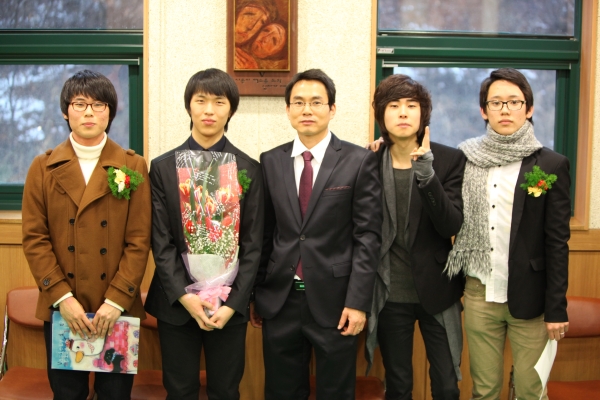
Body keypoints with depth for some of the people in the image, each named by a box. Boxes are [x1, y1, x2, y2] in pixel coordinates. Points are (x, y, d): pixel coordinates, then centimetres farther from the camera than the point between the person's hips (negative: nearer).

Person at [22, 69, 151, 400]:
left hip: (117, 309, -1)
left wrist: (116, 300, -12)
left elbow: (139, 240, -4)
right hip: (60, 309, 1)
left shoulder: (133, 167, 1)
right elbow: (34, 238, -1)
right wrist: (62, 297, -10)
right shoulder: (43, 168, 4)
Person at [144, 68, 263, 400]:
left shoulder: (249, 169, 2)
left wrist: (232, 303, -10)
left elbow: (253, 244, -1)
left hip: (229, 303, 0)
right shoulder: (162, 167, 2)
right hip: (176, 301, 0)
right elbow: (160, 241, -2)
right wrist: (184, 296, -12)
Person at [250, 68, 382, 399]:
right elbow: (264, 233, 8)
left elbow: (368, 235, -6)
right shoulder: (270, 162, 6)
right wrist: (254, 294, 8)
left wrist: (357, 301, -11)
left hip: (334, 301, -2)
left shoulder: (359, 161, -4)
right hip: (279, 300, 3)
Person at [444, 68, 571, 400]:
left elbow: (557, 242, -4)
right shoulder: (466, 159, 4)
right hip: (479, 294, 2)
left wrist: (556, 308, -5)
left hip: (529, 298, -2)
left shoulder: (551, 166, -3)